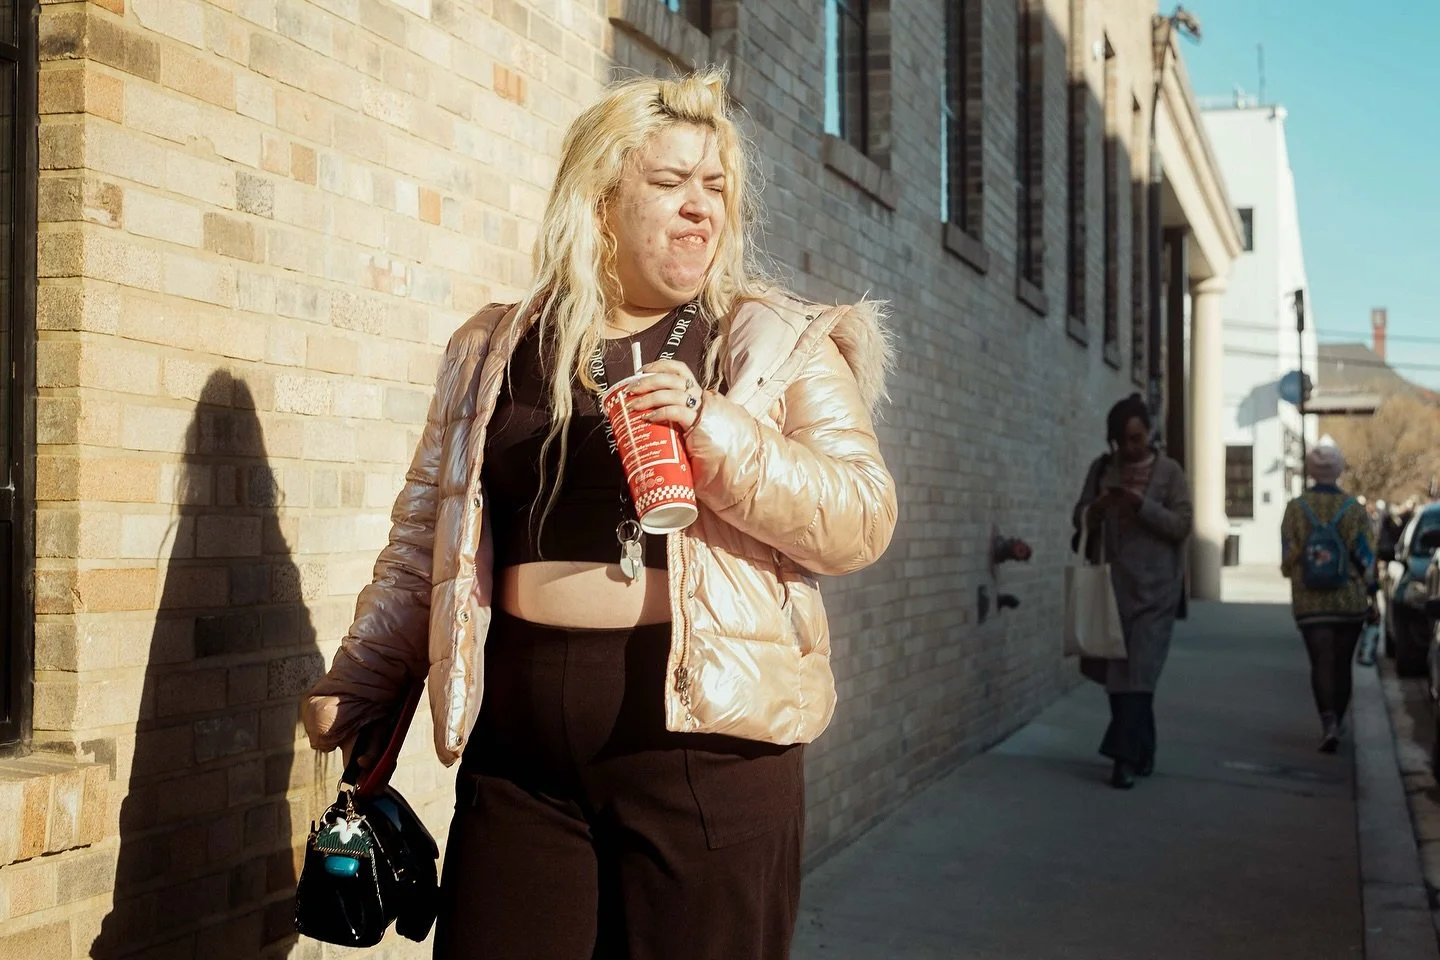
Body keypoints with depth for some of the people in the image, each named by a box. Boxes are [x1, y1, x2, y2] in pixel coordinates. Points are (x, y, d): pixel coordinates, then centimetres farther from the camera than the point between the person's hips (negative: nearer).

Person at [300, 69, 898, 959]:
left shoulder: (783, 345, 3)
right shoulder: (494, 350, 11)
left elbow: (862, 521, -6)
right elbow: (429, 534, 17)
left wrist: (714, 427, -18)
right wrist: (359, 682, 17)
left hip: (703, 743, -2)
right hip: (518, 750, 2)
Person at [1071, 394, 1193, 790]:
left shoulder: (1169, 472, 0)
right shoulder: (1102, 468, 9)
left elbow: (1183, 524, -6)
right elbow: (1080, 518, 11)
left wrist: (1142, 505, -20)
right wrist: (1097, 508, -11)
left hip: (1153, 589, -4)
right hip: (1111, 585, 4)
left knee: (1139, 672, -10)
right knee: (1115, 669, 8)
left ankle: (1125, 757, -11)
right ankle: (1142, 751, 21)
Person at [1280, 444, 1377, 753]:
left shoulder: (1295, 508, -4)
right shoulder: (1353, 509, -3)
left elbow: (1287, 557, 0)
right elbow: (1366, 557, -2)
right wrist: (1372, 598, 5)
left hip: (1310, 602, -1)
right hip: (1349, 600, 1)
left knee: (1321, 663, -3)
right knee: (1342, 663, 15)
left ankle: (1328, 722, -22)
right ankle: (1338, 721, 27)